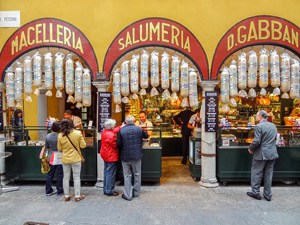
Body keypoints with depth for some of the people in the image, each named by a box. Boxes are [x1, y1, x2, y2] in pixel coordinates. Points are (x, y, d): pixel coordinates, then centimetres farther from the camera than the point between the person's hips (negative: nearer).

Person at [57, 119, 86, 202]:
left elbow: (59, 148, 1)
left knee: (66, 178, 14)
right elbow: (83, 145, -8)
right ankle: (77, 196, 15)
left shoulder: (60, 135, -7)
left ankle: (66, 196, 23)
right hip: (76, 158, -2)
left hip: (65, 159, 2)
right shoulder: (78, 133, -13)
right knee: (76, 178, 8)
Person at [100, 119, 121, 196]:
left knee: (106, 172, 17)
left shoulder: (104, 132, 3)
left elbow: (114, 131, 13)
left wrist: (120, 127, 17)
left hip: (106, 155, 10)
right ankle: (109, 191, 9)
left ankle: (105, 189, 27)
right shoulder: (111, 135, -24)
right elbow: (115, 145, -16)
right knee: (111, 174, 0)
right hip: (111, 156, -10)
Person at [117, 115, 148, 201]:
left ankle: (128, 195, 14)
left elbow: (118, 144, -8)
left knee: (127, 175, 10)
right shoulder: (139, 129, -6)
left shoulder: (121, 130, -10)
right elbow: (146, 136, 12)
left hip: (125, 156, -1)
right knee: (137, 174, 16)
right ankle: (136, 192, 27)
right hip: (137, 155, 1)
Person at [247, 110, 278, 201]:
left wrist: (250, 148, -4)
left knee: (256, 173, 7)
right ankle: (268, 195, 20)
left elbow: (257, 141, -20)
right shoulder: (273, 125, 7)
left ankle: (255, 192, 14)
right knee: (268, 174, 13)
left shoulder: (258, 126, -16)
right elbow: (275, 138, 17)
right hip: (272, 153, 7)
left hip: (261, 154, -7)